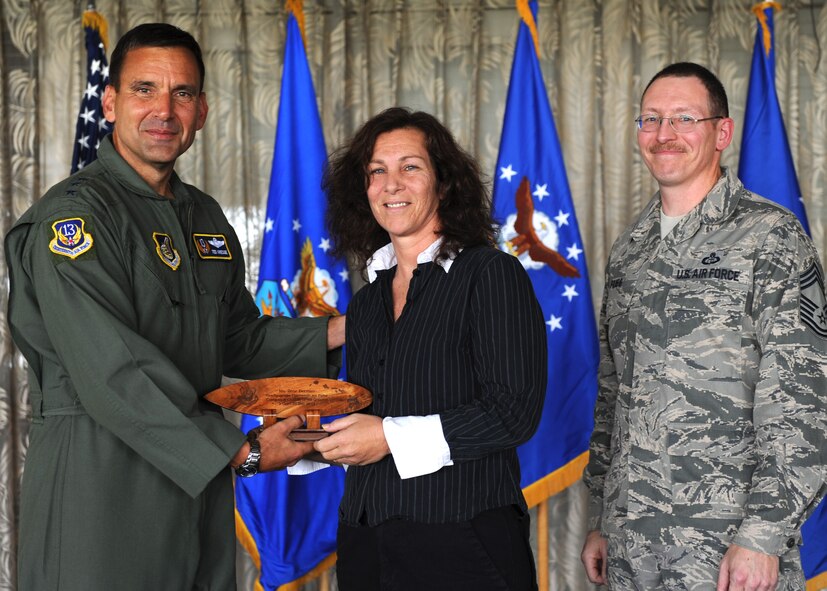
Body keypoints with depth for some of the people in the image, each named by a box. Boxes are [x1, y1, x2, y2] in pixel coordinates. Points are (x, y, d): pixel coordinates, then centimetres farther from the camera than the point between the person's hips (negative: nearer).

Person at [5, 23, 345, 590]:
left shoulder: (205, 217, 14)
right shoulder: (74, 215, -13)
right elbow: (112, 376, -20)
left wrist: (337, 332, 6)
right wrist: (241, 452, -18)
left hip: (198, 468, 7)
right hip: (98, 475, -7)